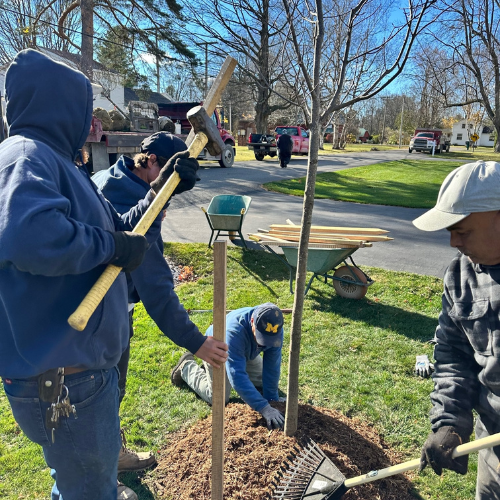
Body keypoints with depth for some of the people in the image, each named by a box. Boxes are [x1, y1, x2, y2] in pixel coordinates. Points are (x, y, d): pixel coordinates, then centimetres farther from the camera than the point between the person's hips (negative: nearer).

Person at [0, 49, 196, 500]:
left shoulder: (61, 163, 12)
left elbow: (121, 231, 19)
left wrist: (163, 191, 17)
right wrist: (112, 245, -26)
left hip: (85, 364, 10)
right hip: (61, 379, -9)